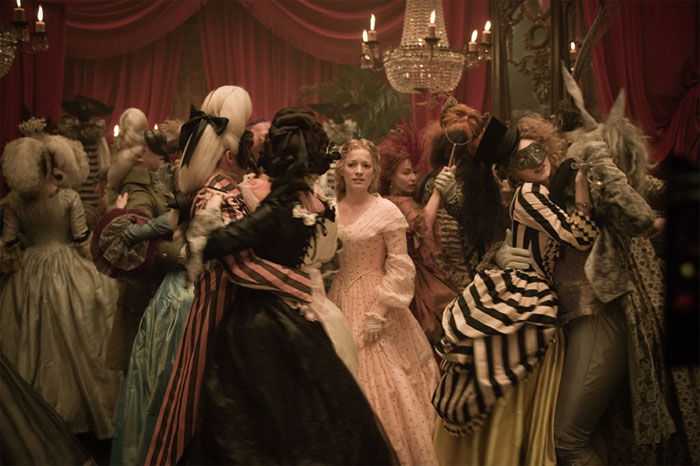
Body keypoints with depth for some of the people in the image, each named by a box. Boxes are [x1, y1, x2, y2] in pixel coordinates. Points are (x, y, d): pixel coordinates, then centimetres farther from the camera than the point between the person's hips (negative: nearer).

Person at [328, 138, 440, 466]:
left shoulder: (387, 211, -9)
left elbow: (400, 267, -11)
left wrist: (379, 312, -16)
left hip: (374, 300, -4)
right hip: (341, 299, 5)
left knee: (383, 381, -2)